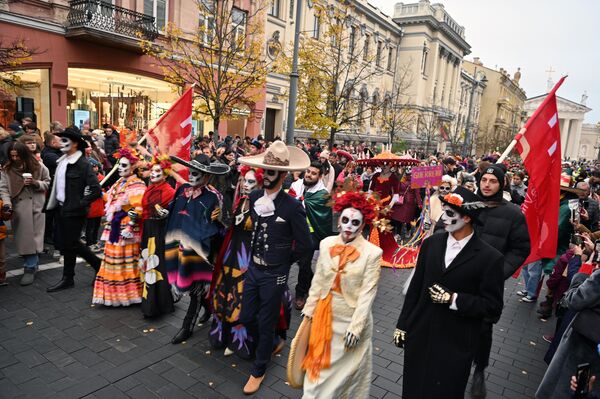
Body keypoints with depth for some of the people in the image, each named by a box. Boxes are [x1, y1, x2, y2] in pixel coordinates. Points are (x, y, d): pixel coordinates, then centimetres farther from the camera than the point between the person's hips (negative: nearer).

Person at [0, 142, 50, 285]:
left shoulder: (38, 167, 2)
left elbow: (48, 184, 7)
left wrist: (36, 183, -12)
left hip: (36, 207, -2)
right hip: (18, 209, 2)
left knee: (32, 237, -2)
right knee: (23, 238, 4)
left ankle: (30, 268, 3)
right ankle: (33, 263, 21)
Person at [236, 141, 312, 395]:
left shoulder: (292, 206, -19)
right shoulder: (254, 197, -2)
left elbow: (304, 244, -11)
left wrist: (284, 262, -1)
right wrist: (256, 256, 11)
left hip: (274, 274, -5)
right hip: (253, 268, 6)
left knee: (266, 324, 10)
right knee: (246, 318, 16)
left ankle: (259, 370, 33)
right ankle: (268, 346, 47)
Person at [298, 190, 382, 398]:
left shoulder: (372, 252, -16)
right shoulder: (326, 244, -5)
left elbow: (367, 293, -15)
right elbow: (318, 280, 3)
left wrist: (355, 327, -16)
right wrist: (310, 310, 7)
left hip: (352, 317, -3)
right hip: (325, 315, 3)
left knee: (347, 369, 16)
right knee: (321, 365, 20)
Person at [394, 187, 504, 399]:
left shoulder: (489, 257, -13)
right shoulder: (431, 243, 0)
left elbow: (493, 307, -10)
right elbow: (415, 287, 5)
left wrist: (454, 299, -20)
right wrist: (402, 325, 7)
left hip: (455, 346, -3)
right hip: (419, 336, 4)